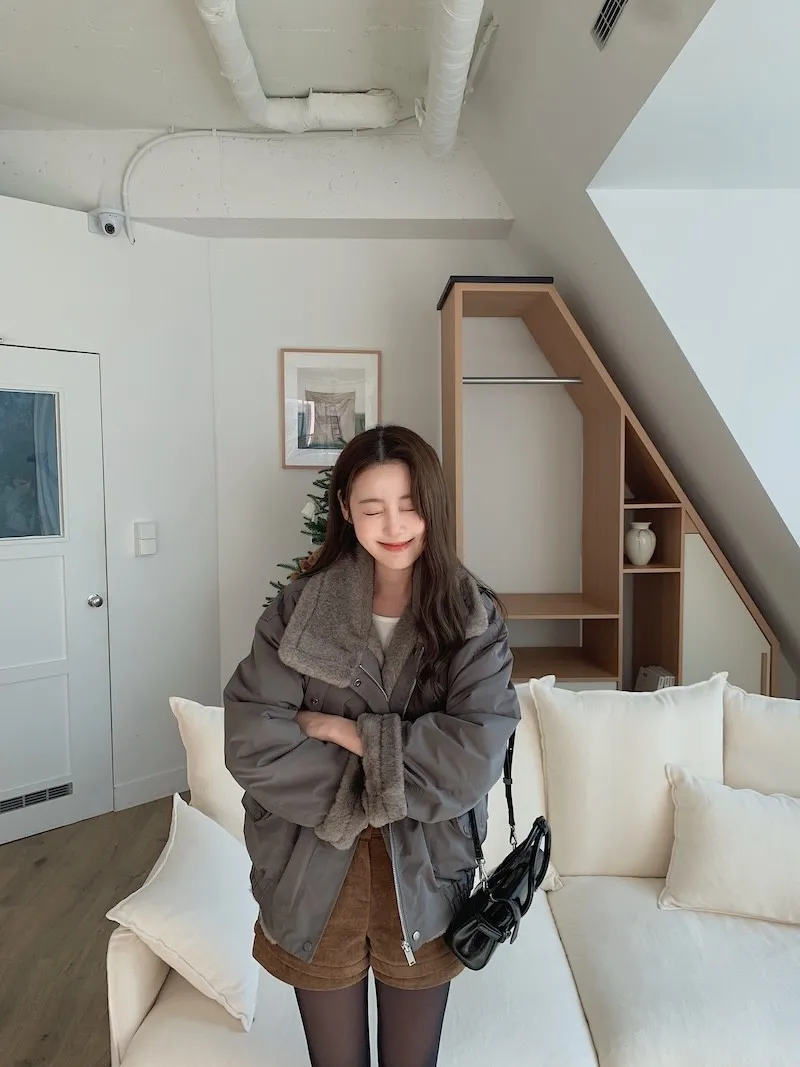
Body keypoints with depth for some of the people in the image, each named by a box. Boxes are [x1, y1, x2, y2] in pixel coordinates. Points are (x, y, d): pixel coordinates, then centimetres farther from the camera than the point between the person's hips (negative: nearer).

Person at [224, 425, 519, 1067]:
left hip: (423, 880, 1)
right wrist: (369, 789, -17)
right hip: (314, 877, 0)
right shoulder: (299, 609, -10)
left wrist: (350, 733, -19)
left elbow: (475, 758, -19)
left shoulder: (474, 618, -9)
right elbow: (250, 743, -16)